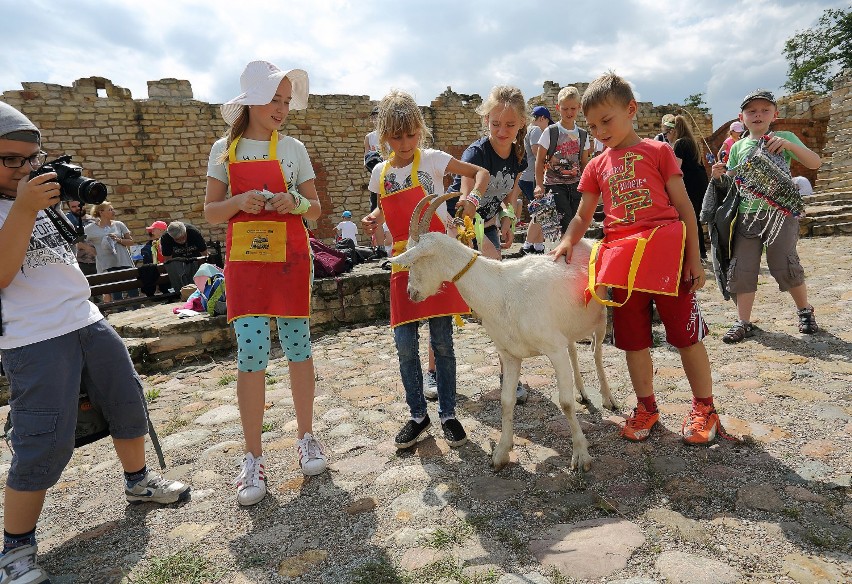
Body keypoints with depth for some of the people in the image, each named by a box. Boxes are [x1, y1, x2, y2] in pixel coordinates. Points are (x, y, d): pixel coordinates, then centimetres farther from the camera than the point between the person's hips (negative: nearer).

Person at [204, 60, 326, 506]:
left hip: (291, 258, 0)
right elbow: (211, 212, 6)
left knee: (298, 347, 4)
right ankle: (254, 457, 9)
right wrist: (240, 201, -14)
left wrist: (295, 203, -15)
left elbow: (315, 209, 7)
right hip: (244, 261, 0)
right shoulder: (225, 149, 8)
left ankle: (306, 437, 22)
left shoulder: (293, 148, 6)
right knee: (250, 355, -5)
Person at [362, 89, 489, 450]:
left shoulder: (433, 160, -2)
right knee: (405, 346, 2)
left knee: (442, 342, 3)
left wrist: (472, 197, -18)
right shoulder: (381, 173, 9)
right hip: (404, 262, 3)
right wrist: (373, 220, 3)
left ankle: (448, 414, 21)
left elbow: (481, 172, 3)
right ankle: (418, 415, 21)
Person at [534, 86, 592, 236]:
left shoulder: (583, 135, 9)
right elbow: (540, 161, -3)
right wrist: (539, 185, -12)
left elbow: (584, 163, 16)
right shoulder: (550, 132, -3)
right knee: (566, 223, -16)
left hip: (575, 185, 4)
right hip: (555, 185, -4)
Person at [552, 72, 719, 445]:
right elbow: (583, 216, 14)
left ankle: (704, 407, 23)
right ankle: (646, 406, 27)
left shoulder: (657, 151, 3)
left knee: (686, 332, 5)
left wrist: (694, 258, -1)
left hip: (666, 252, -3)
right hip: (621, 259, 3)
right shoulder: (597, 166, 13)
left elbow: (683, 207, 3)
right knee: (633, 339, 10)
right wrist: (567, 242, -7)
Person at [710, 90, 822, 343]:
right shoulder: (738, 147, 13)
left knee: (784, 265, -6)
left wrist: (789, 145, -19)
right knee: (741, 269, -2)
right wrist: (718, 176, -7)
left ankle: (805, 310, 20)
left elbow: (815, 162, -3)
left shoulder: (784, 138, 7)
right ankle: (743, 322, 9)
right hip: (747, 215, 3)